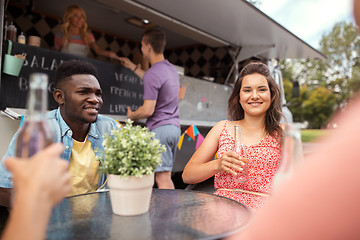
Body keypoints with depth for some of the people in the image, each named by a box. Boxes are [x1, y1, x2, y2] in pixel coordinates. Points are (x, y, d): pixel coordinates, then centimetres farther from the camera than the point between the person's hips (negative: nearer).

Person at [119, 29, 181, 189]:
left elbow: (148, 110, -18)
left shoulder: (152, 74, -13)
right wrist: (133, 67, 44)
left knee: (162, 178, -6)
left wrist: (131, 115, 3)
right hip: (174, 127, 9)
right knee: (166, 177, 14)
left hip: (159, 128, -9)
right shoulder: (171, 69, 15)